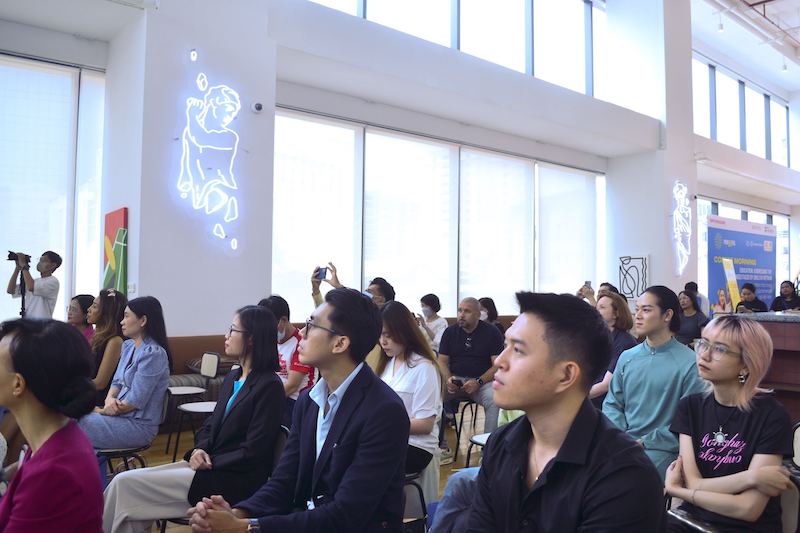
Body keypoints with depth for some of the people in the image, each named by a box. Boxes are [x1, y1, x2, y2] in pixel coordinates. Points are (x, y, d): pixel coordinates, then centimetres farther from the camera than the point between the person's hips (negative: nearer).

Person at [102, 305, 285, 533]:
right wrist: (199, 450, -3)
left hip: (233, 482, -8)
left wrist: (209, 463, -12)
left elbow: (252, 453, -16)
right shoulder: (233, 377, 12)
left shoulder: (269, 386, -14)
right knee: (125, 482, -4)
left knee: (125, 483, -10)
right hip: (208, 465, 8)